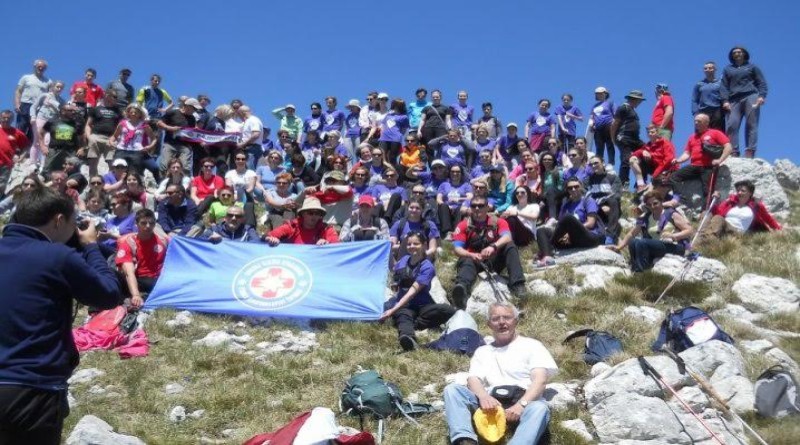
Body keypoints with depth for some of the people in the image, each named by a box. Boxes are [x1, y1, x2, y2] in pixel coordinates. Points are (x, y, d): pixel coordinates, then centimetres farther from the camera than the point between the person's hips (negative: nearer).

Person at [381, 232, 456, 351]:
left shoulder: (427, 267, -11)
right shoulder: (404, 260, 7)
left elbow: (413, 291, -22)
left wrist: (393, 310, -30)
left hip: (422, 305, -2)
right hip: (403, 305, 2)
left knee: (448, 310, -29)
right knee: (403, 316, -36)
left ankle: (411, 325, -32)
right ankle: (408, 336, -69)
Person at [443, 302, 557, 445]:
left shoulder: (531, 345, 15)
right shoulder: (482, 351, 25)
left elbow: (540, 380, 0)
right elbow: (473, 379, 9)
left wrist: (521, 404, -19)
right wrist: (484, 397, -17)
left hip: (523, 402, -2)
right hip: (492, 403, 3)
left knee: (539, 408, -36)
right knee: (452, 389, -20)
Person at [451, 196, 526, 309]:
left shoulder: (498, 222, 5)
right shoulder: (464, 225, 5)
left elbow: (507, 237, -15)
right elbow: (457, 248, -6)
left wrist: (493, 246, -36)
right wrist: (471, 255, -27)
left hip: (494, 259, 1)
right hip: (473, 259, -1)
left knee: (510, 246, -22)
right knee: (467, 262, -36)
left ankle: (517, 285, -36)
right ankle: (462, 288, -72)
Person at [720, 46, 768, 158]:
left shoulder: (752, 67, 18)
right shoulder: (727, 69, 23)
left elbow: (762, 82, 11)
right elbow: (724, 86, 13)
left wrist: (762, 96, -6)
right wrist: (725, 100, -2)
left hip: (750, 97, -2)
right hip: (734, 100, 2)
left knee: (751, 125, -10)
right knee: (731, 125, -13)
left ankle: (750, 152, -16)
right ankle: (733, 153, -18)